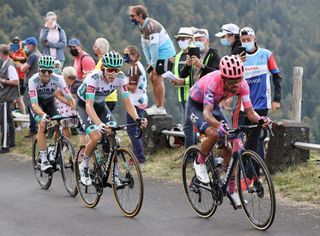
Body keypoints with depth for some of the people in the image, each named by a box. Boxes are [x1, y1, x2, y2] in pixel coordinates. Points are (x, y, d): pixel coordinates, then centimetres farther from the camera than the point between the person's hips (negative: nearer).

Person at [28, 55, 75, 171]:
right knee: (42, 125, -25)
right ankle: (43, 159, -21)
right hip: (37, 103, -2)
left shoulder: (58, 79, -29)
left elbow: (69, 98, -29)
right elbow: (34, 104, -39)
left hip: (50, 102, 2)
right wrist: (43, 114, -57)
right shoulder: (33, 80, -33)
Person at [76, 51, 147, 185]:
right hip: (84, 105, -4)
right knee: (96, 137, -25)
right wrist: (99, 124, -58)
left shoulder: (120, 78, -22)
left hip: (100, 105, 4)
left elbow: (127, 102, -20)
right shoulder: (93, 78, -35)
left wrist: (137, 119, -39)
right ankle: (84, 166, 0)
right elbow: (89, 105, -42)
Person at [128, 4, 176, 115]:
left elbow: (154, 46, -24)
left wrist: (153, 64, -18)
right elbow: (145, 45, 8)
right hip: (158, 54, 10)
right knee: (152, 78, 11)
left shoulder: (151, 26, -24)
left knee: (157, 78, -10)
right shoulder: (142, 26, 6)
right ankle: (156, 105, 17)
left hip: (165, 54, -10)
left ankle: (161, 108, -6)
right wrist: (149, 62, 3)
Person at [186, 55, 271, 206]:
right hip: (196, 106, -5)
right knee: (214, 134, -31)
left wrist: (259, 119, -46)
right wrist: (218, 125, -66)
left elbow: (249, 112, -24)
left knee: (228, 147, -6)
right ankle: (200, 163, -1)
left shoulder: (242, 85, -25)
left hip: (214, 106, 5)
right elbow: (206, 113, -46)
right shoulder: (213, 82, -39)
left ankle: (232, 190, 4)